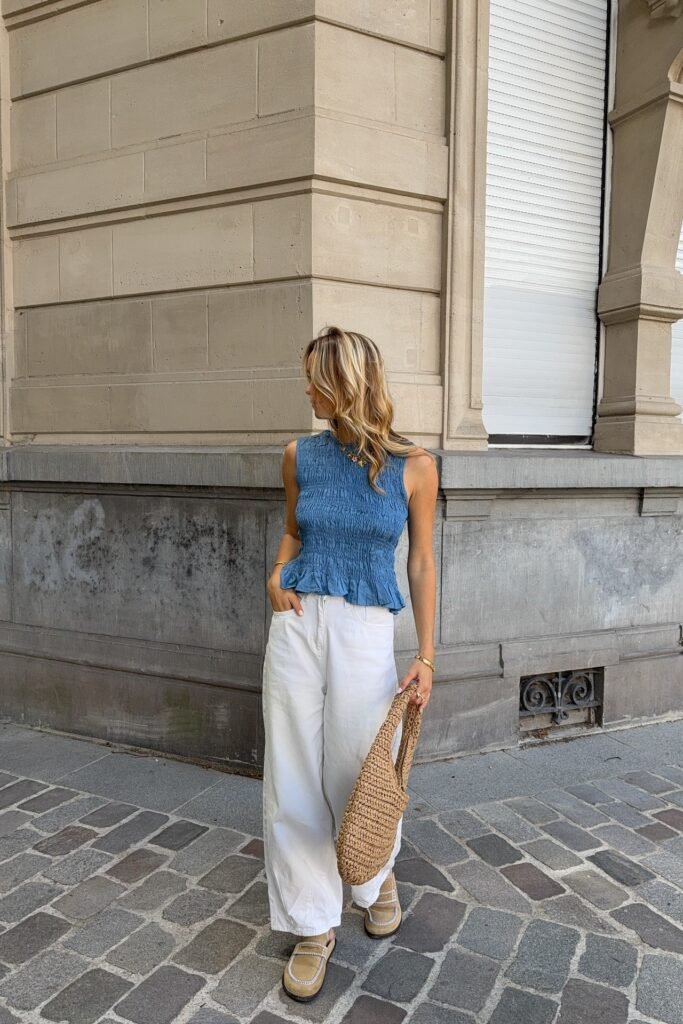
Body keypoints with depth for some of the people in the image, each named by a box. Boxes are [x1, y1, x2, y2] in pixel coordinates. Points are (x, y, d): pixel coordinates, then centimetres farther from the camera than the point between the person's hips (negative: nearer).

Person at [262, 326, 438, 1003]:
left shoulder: (414, 466, -5)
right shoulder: (300, 455, 3)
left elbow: (421, 563, 1)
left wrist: (426, 656, -1)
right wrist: (277, 574, -2)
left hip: (366, 633, -2)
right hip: (296, 625, 3)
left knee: (360, 775, 10)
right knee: (293, 780, 6)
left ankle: (378, 878, 44)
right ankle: (315, 923, 28)